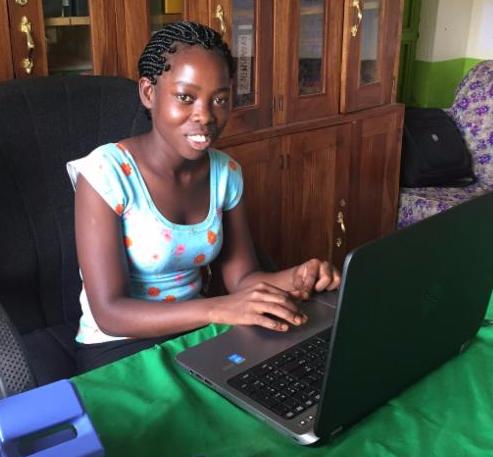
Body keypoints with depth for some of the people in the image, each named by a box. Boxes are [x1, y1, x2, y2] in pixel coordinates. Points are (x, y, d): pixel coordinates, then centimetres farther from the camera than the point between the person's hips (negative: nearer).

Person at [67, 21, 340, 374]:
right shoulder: (105, 172, -20)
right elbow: (110, 312, -24)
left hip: (197, 334, 6)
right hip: (119, 347, -5)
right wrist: (218, 309, -37)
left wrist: (294, 279, -20)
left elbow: (242, 276, 1)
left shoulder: (226, 172, -1)